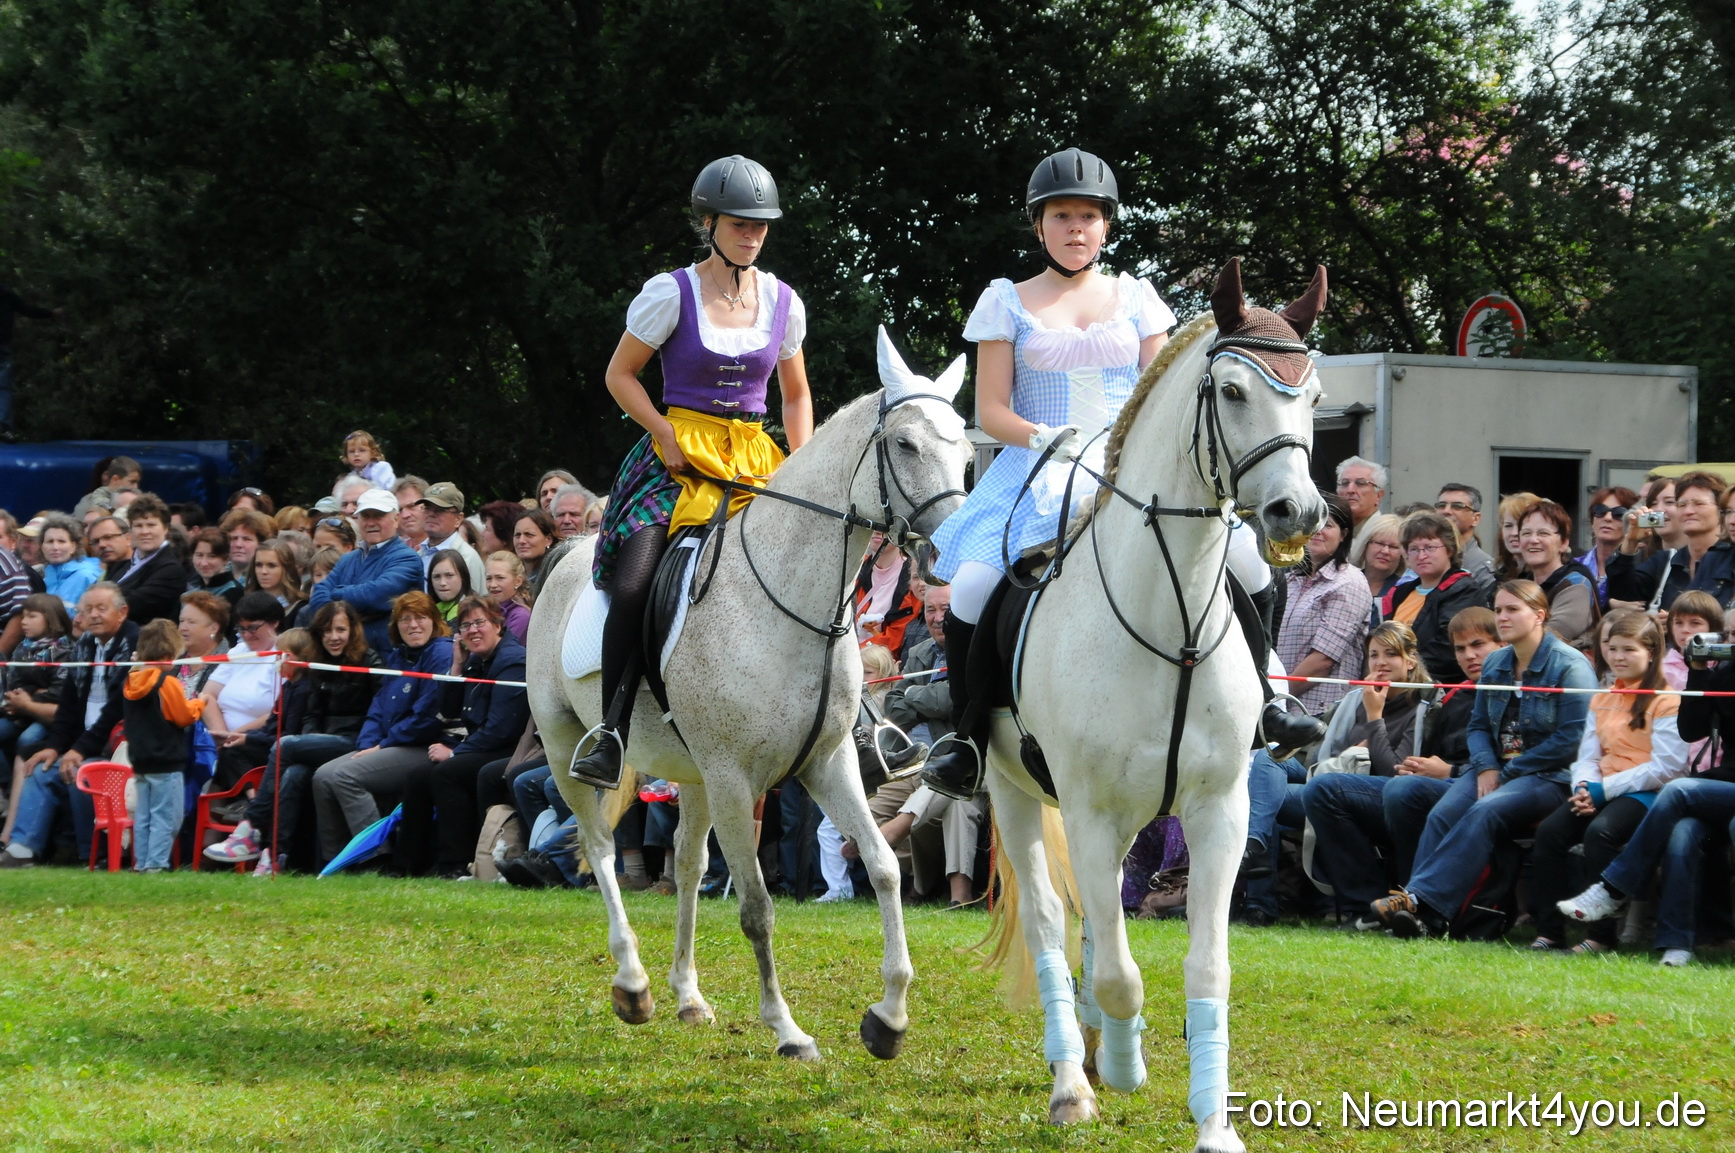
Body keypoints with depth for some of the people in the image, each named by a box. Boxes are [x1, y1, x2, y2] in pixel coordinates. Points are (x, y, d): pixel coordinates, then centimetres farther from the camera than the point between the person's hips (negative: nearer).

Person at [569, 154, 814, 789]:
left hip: (756, 457, 4)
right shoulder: (671, 293, -2)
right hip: (679, 452, -4)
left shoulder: (783, 302, 10)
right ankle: (612, 735, -19)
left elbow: (796, 395, 20)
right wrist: (667, 436, -10)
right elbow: (620, 374, 3)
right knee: (634, 586, -24)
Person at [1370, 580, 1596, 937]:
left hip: (1550, 775, -6)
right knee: (1443, 813, -23)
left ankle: (1422, 899, -41)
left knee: (1485, 812, -33)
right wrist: (1486, 767, -4)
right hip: (1496, 770, 6)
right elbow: (1478, 725, 18)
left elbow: (1571, 737, -13)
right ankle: (1423, 918, -37)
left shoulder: (1569, 666, -7)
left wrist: (1509, 773, -12)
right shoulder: (1495, 664, 15)